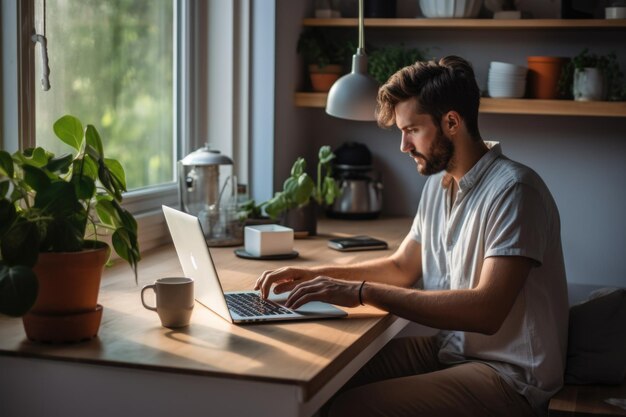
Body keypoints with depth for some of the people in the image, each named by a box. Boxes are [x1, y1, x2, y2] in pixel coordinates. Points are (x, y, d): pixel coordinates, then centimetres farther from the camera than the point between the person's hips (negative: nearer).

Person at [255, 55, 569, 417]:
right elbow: (402, 267, 20)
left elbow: (486, 311, -29)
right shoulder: (439, 183, 9)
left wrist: (361, 291, -30)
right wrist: (316, 275, 4)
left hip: (510, 374, -8)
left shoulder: (512, 190, -19)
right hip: (448, 347, 8)